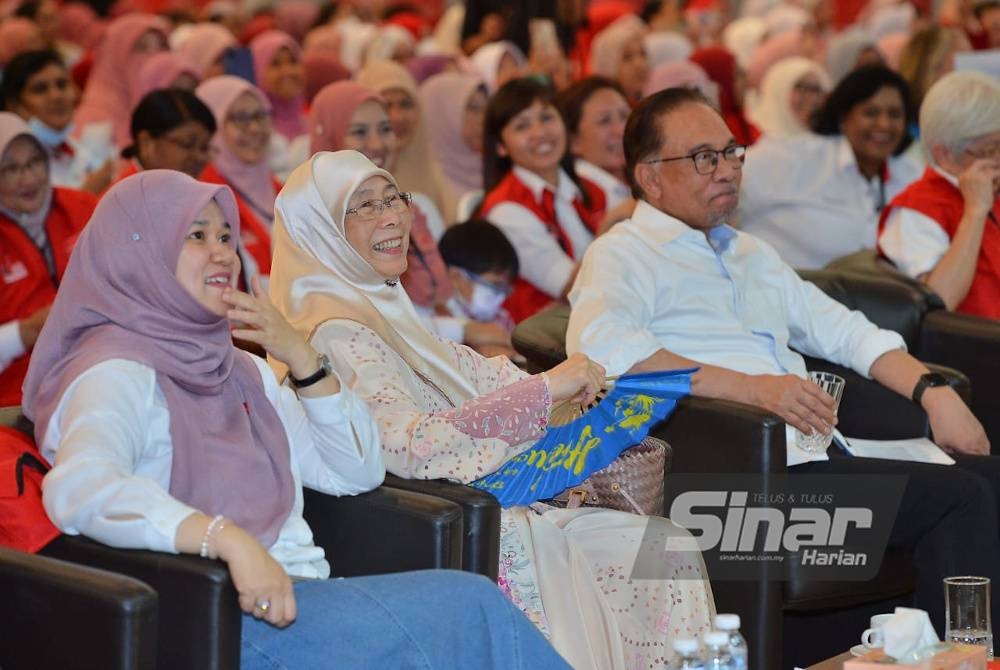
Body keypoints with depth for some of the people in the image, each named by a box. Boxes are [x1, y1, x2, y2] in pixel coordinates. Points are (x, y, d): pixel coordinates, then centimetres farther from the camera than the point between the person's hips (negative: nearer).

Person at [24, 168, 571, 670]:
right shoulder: (118, 374, -7)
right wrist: (230, 541, -36)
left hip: (298, 592, 8)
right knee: (466, 605, -20)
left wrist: (300, 357, 5)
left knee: (472, 604, -17)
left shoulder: (234, 366, 20)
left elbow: (357, 472, 19)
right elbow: (77, 488, -28)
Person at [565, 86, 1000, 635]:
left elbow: (842, 332, 30)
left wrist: (934, 392, 11)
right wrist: (752, 388, -22)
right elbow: (598, 345, -18)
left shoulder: (752, 254, 30)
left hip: (821, 453, 8)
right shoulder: (622, 254, 3)